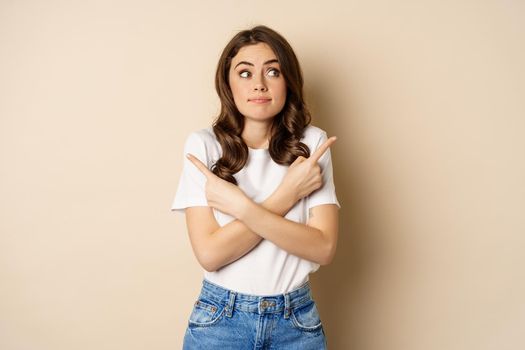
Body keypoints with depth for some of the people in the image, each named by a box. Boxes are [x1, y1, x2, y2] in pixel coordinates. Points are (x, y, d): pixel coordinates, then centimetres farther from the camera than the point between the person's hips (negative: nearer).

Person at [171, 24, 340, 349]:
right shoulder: (203, 145, -9)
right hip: (220, 320, -1)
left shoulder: (312, 143, -6)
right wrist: (288, 193, -18)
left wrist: (241, 205, -21)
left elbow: (323, 248, -13)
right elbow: (209, 253, -16)